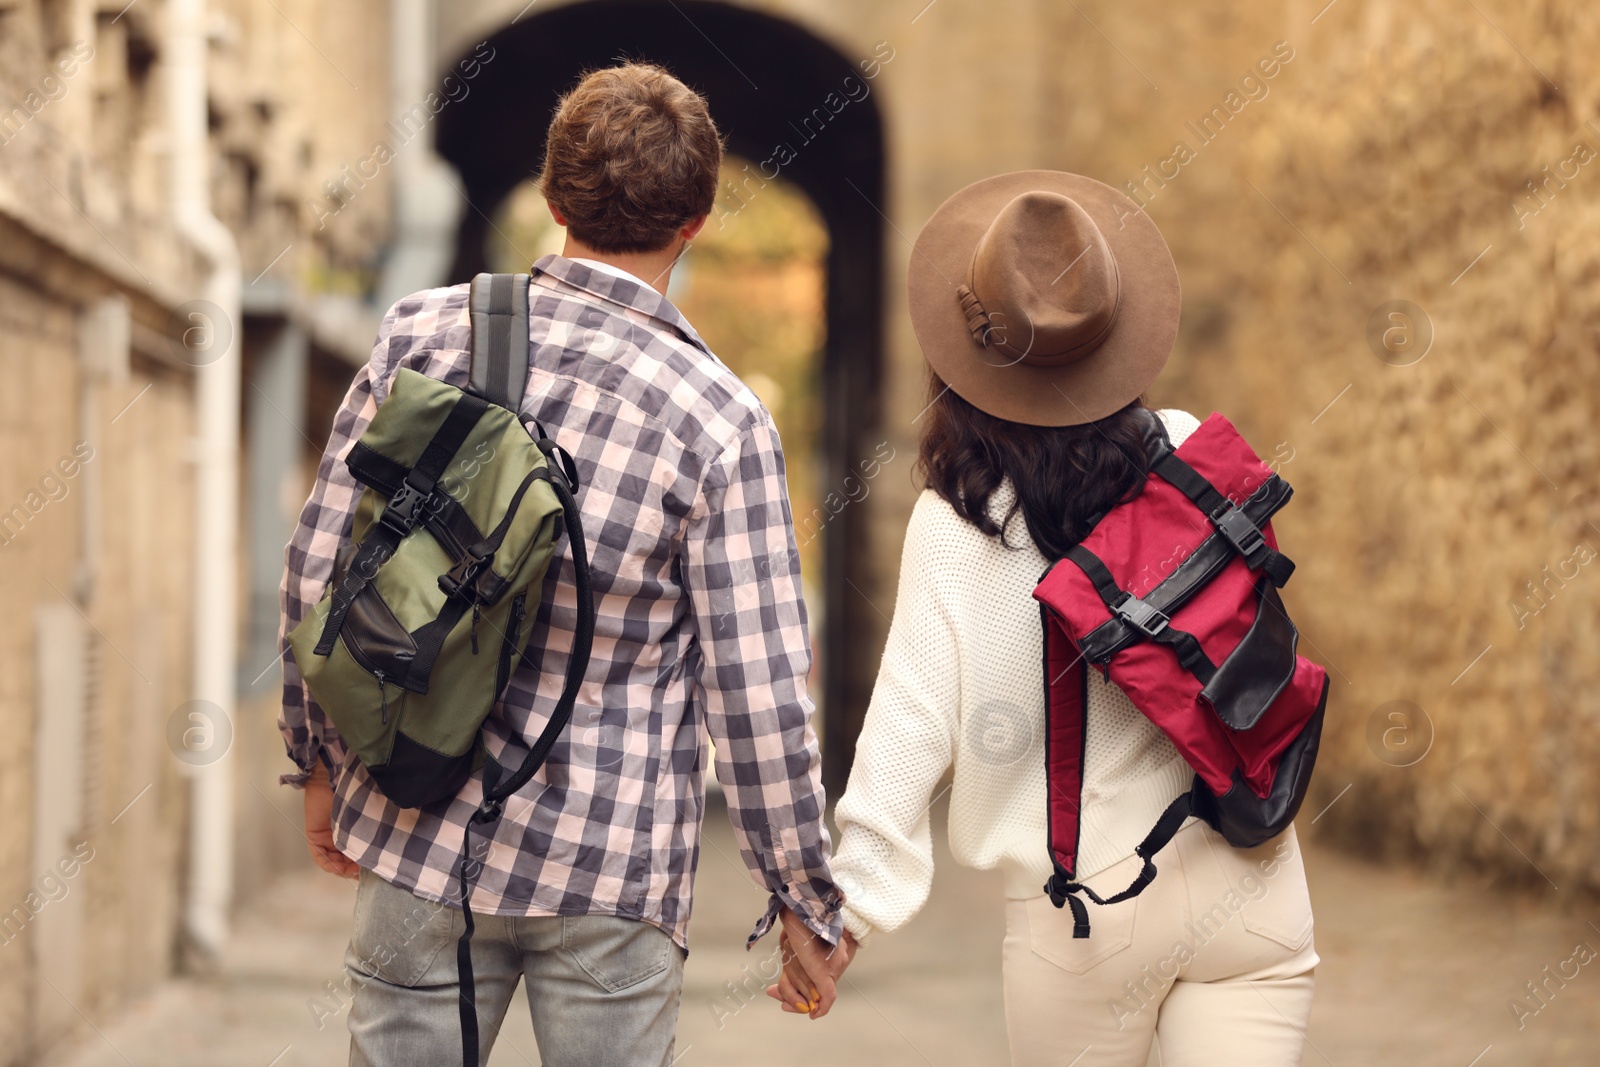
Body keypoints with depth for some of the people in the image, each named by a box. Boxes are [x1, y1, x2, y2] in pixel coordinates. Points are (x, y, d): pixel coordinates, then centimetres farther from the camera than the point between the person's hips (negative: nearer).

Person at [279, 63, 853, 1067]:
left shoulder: (424, 332, -4)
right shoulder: (720, 419, -12)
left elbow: (319, 572, 2)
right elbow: (758, 696, -11)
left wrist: (322, 756, 17)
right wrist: (808, 901, 1)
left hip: (420, 833, 3)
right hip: (612, 870, -3)